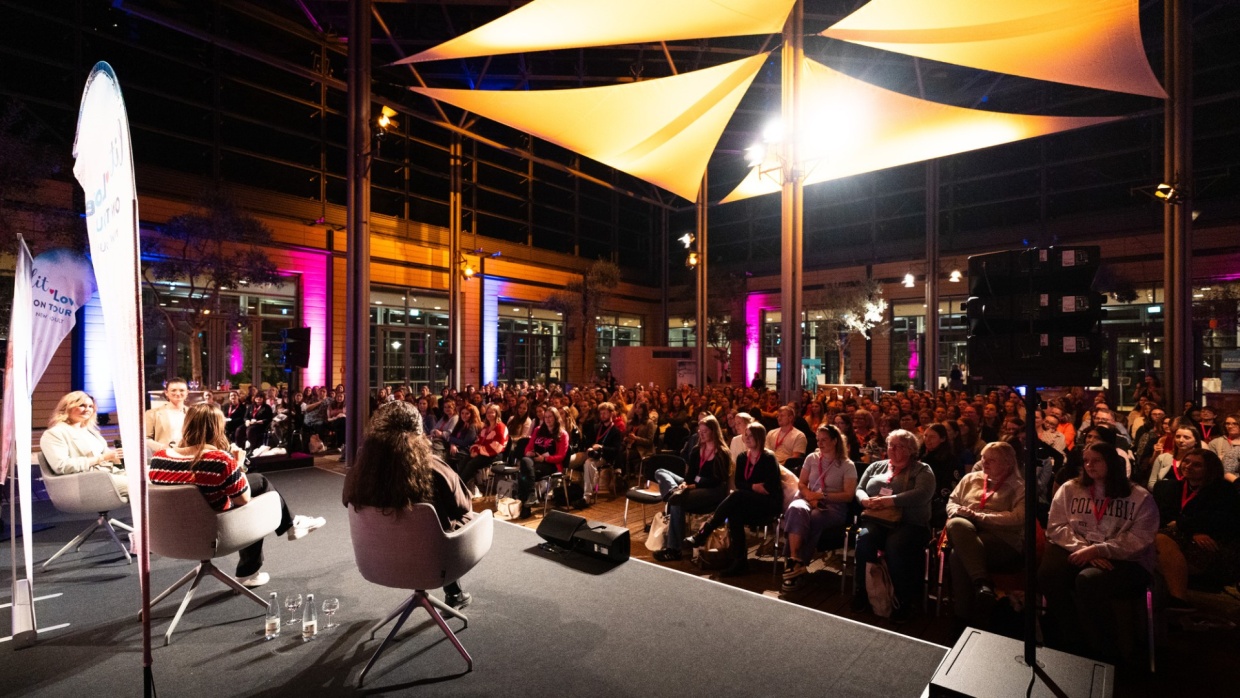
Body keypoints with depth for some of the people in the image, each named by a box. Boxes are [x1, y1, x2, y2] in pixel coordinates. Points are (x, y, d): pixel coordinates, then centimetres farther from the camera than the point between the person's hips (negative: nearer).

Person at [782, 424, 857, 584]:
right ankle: (795, 561, -39)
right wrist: (811, 497, -9)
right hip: (810, 502, 2)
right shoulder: (812, 458, 12)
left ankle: (798, 563, -25)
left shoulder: (847, 465, 1)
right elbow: (801, 484, 12)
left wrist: (822, 496, -13)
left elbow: (849, 495, -5)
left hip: (834, 507, -2)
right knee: (796, 509, -36)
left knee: (813, 519, -37)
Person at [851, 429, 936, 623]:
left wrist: (889, 500, -17)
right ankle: (862, 591, -11)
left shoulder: (922, 470, 6)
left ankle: (904, 601, -13)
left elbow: (922, 494, -12)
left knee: (895, 546, -34)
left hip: (910, 523, -3)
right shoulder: (876, 466, 20)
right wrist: (866, 500, -8)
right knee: (864, 538, -29)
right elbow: (859, 488, 16)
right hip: (876, 520, 3)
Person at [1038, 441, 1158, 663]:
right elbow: (1056, 526, 4)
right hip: (1078, 554, 2)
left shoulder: (1140, 497, 5)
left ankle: (1102, 653, -13)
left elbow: (1138, 540, -6)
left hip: (1125, 561, -2)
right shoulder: (1070, 489, 11)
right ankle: (1073, 644, -14)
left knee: (1088, 581, -36)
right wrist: (1083, 549, -13)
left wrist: (1098, 550, -18)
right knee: (1048, 573, -31)